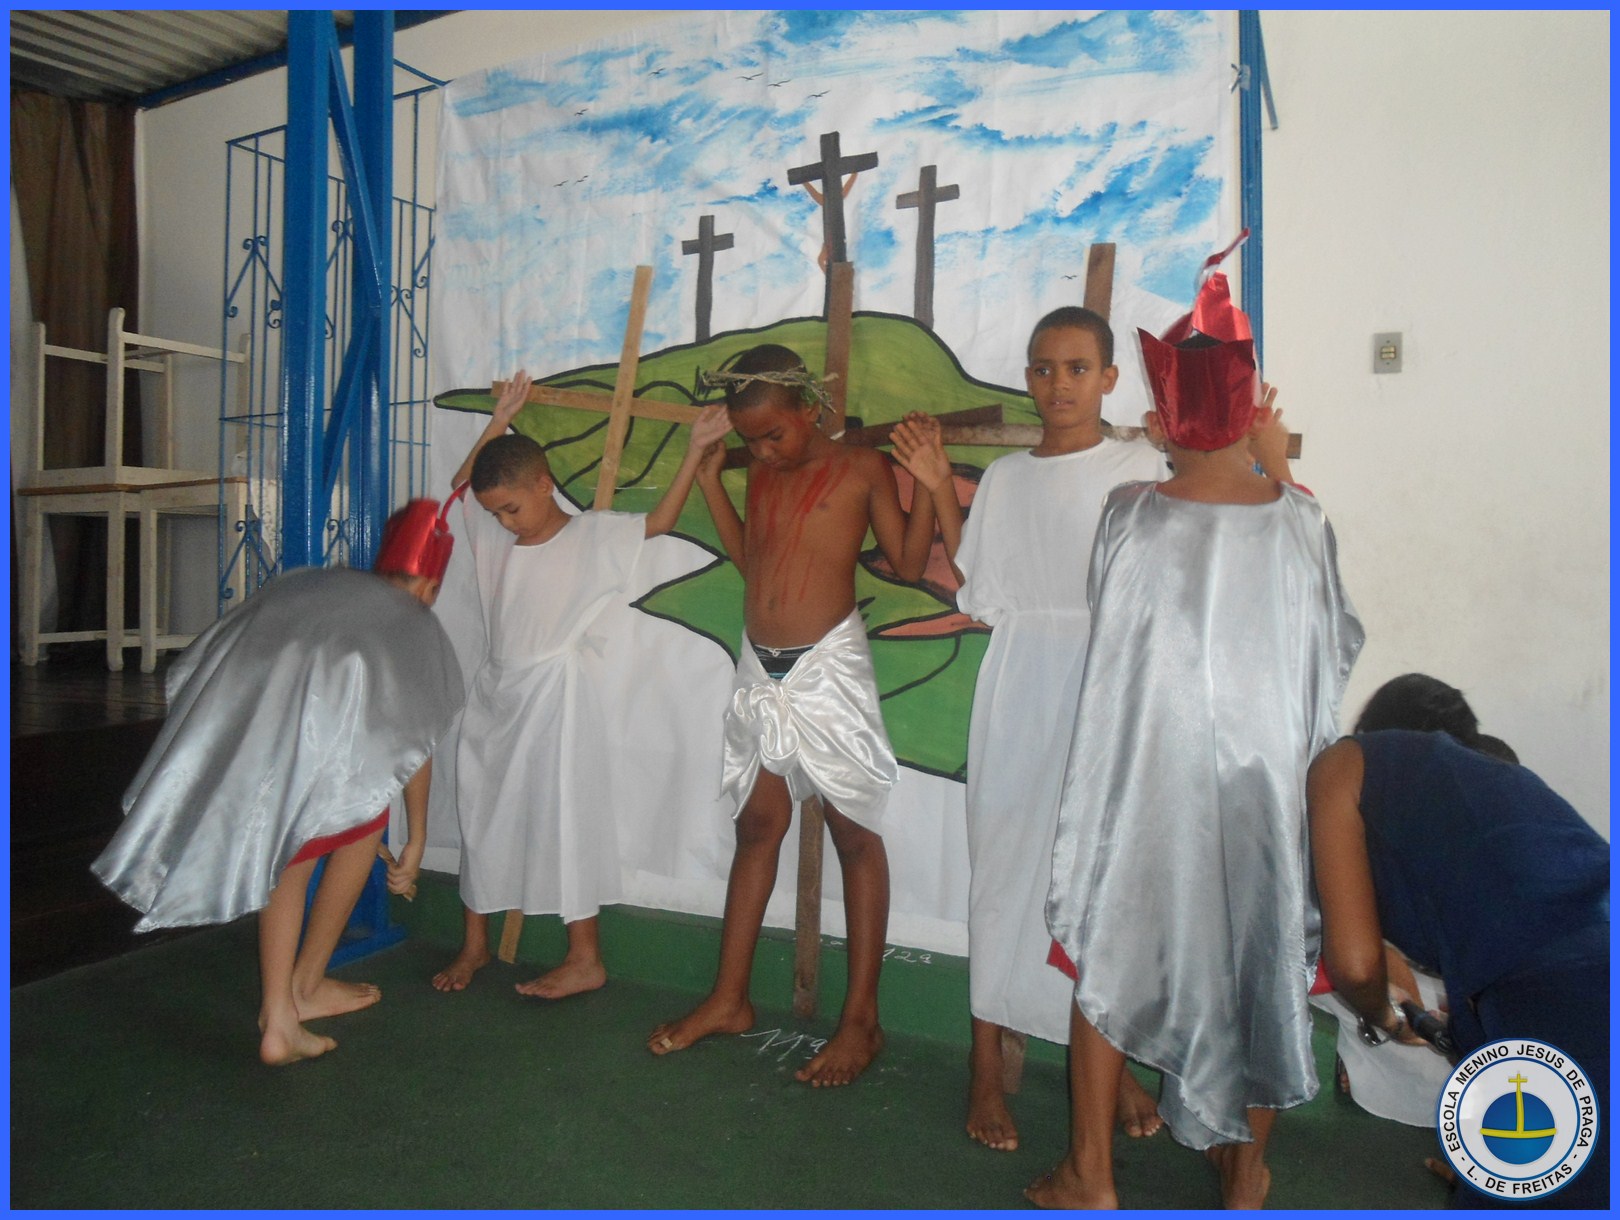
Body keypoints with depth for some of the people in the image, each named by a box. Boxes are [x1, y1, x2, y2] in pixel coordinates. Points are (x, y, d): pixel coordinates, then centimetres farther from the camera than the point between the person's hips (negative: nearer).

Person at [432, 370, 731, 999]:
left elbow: (659, 520, -12)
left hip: (555, 696, -7)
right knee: (479, 817, 15)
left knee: (561, 822, -1)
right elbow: (460, 486, 21)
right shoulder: (494, 536, 7)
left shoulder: (593, 536, -8)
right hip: (495, 692, 7)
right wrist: (498, 424, 16)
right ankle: (474, 944, 31)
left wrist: (695, 449, -17)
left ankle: (586, 959, 11)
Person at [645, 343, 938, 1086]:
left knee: (855, 835, 2)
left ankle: (860, 1018, 12)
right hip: (761, 668, 6)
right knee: (757, 828, 12)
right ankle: (729, 998, 24)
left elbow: (908, 562, -5)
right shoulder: (761, 473, 11)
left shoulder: (861, 469, -4)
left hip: (828, 667, -6)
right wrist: (709, 476, 18)